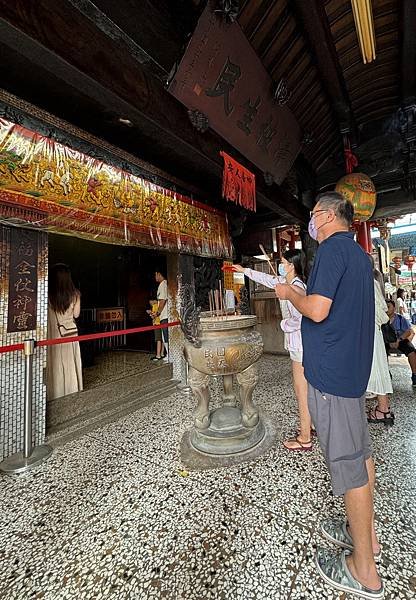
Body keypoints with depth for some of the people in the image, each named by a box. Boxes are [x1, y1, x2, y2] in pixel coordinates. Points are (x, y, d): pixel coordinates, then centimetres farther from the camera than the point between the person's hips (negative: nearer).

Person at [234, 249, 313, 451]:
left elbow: (299, 319, -29)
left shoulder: (296, 287, -22)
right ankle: (309, 425, 39)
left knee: (302, 391, 2)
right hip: (298, 342, 10)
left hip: (301, 343, -10)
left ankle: (304, 439, 18)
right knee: (305, 388, 21)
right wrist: (244, 270, 27)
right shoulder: (286, 281, 8)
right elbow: (267, 279, 22)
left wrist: (284, 324, -9)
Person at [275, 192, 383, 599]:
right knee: (359, 451, 20)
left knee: (347, 463, 4)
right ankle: (365, 533, 39)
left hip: (331, 370, -10)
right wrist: (300, 292, 18)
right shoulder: (359, 254, 17)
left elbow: (317, 310, -23)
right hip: (354, 365, 10)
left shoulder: (332, 248, -13)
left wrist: (289, 293, -5)